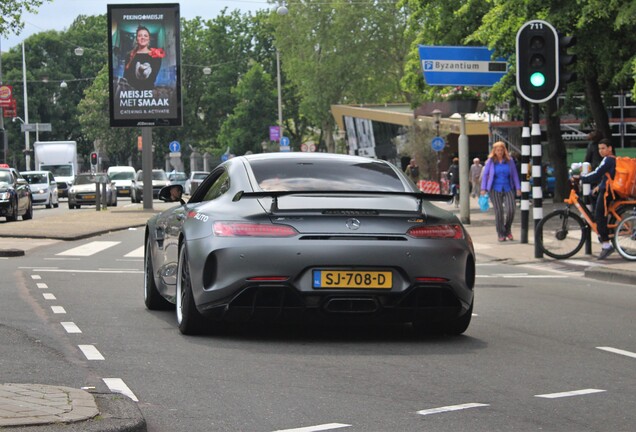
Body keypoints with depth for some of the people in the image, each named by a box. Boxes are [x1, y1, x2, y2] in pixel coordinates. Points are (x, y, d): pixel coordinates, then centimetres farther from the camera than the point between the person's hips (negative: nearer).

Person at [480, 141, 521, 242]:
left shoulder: (509, 161, 5)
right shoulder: (490, 162, 2)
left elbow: (515, 175, 9)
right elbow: (485, 175, 6)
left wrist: (518, 188, 4)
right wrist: (483, 189, -1)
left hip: (508, 188, 1)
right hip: (495, 189, -1)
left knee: (511, 209, -11)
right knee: (499, 212, -6)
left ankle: (507, 230, 12)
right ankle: (501, 234, 4)